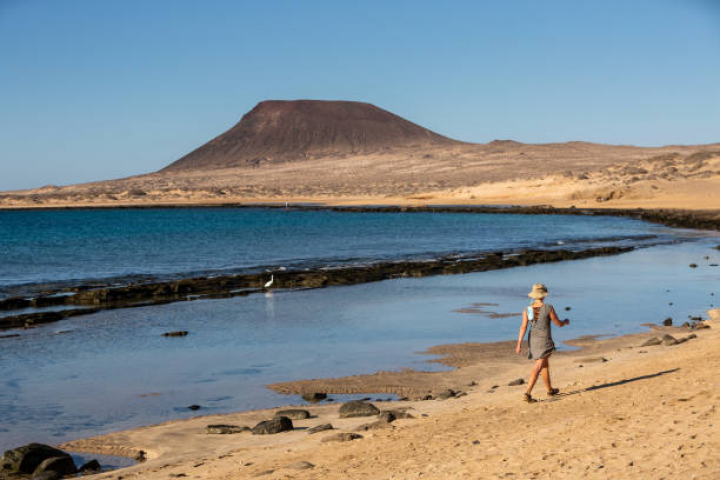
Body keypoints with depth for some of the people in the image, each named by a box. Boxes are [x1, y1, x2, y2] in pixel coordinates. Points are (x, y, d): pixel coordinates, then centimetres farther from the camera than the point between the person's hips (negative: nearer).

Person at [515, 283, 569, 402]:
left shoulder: (527, 310, -2)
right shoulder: (548, 308, -13)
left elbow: (523, 327, -9)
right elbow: (558, 323, -3)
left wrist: (519, 344, -12)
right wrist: (566, 322, 20)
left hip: (532, 340, 6)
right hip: (544, 341, -6)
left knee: (545, 365, 24)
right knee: (537, 368, -9)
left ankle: (550, 389, 39)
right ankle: (528, 393, -22)